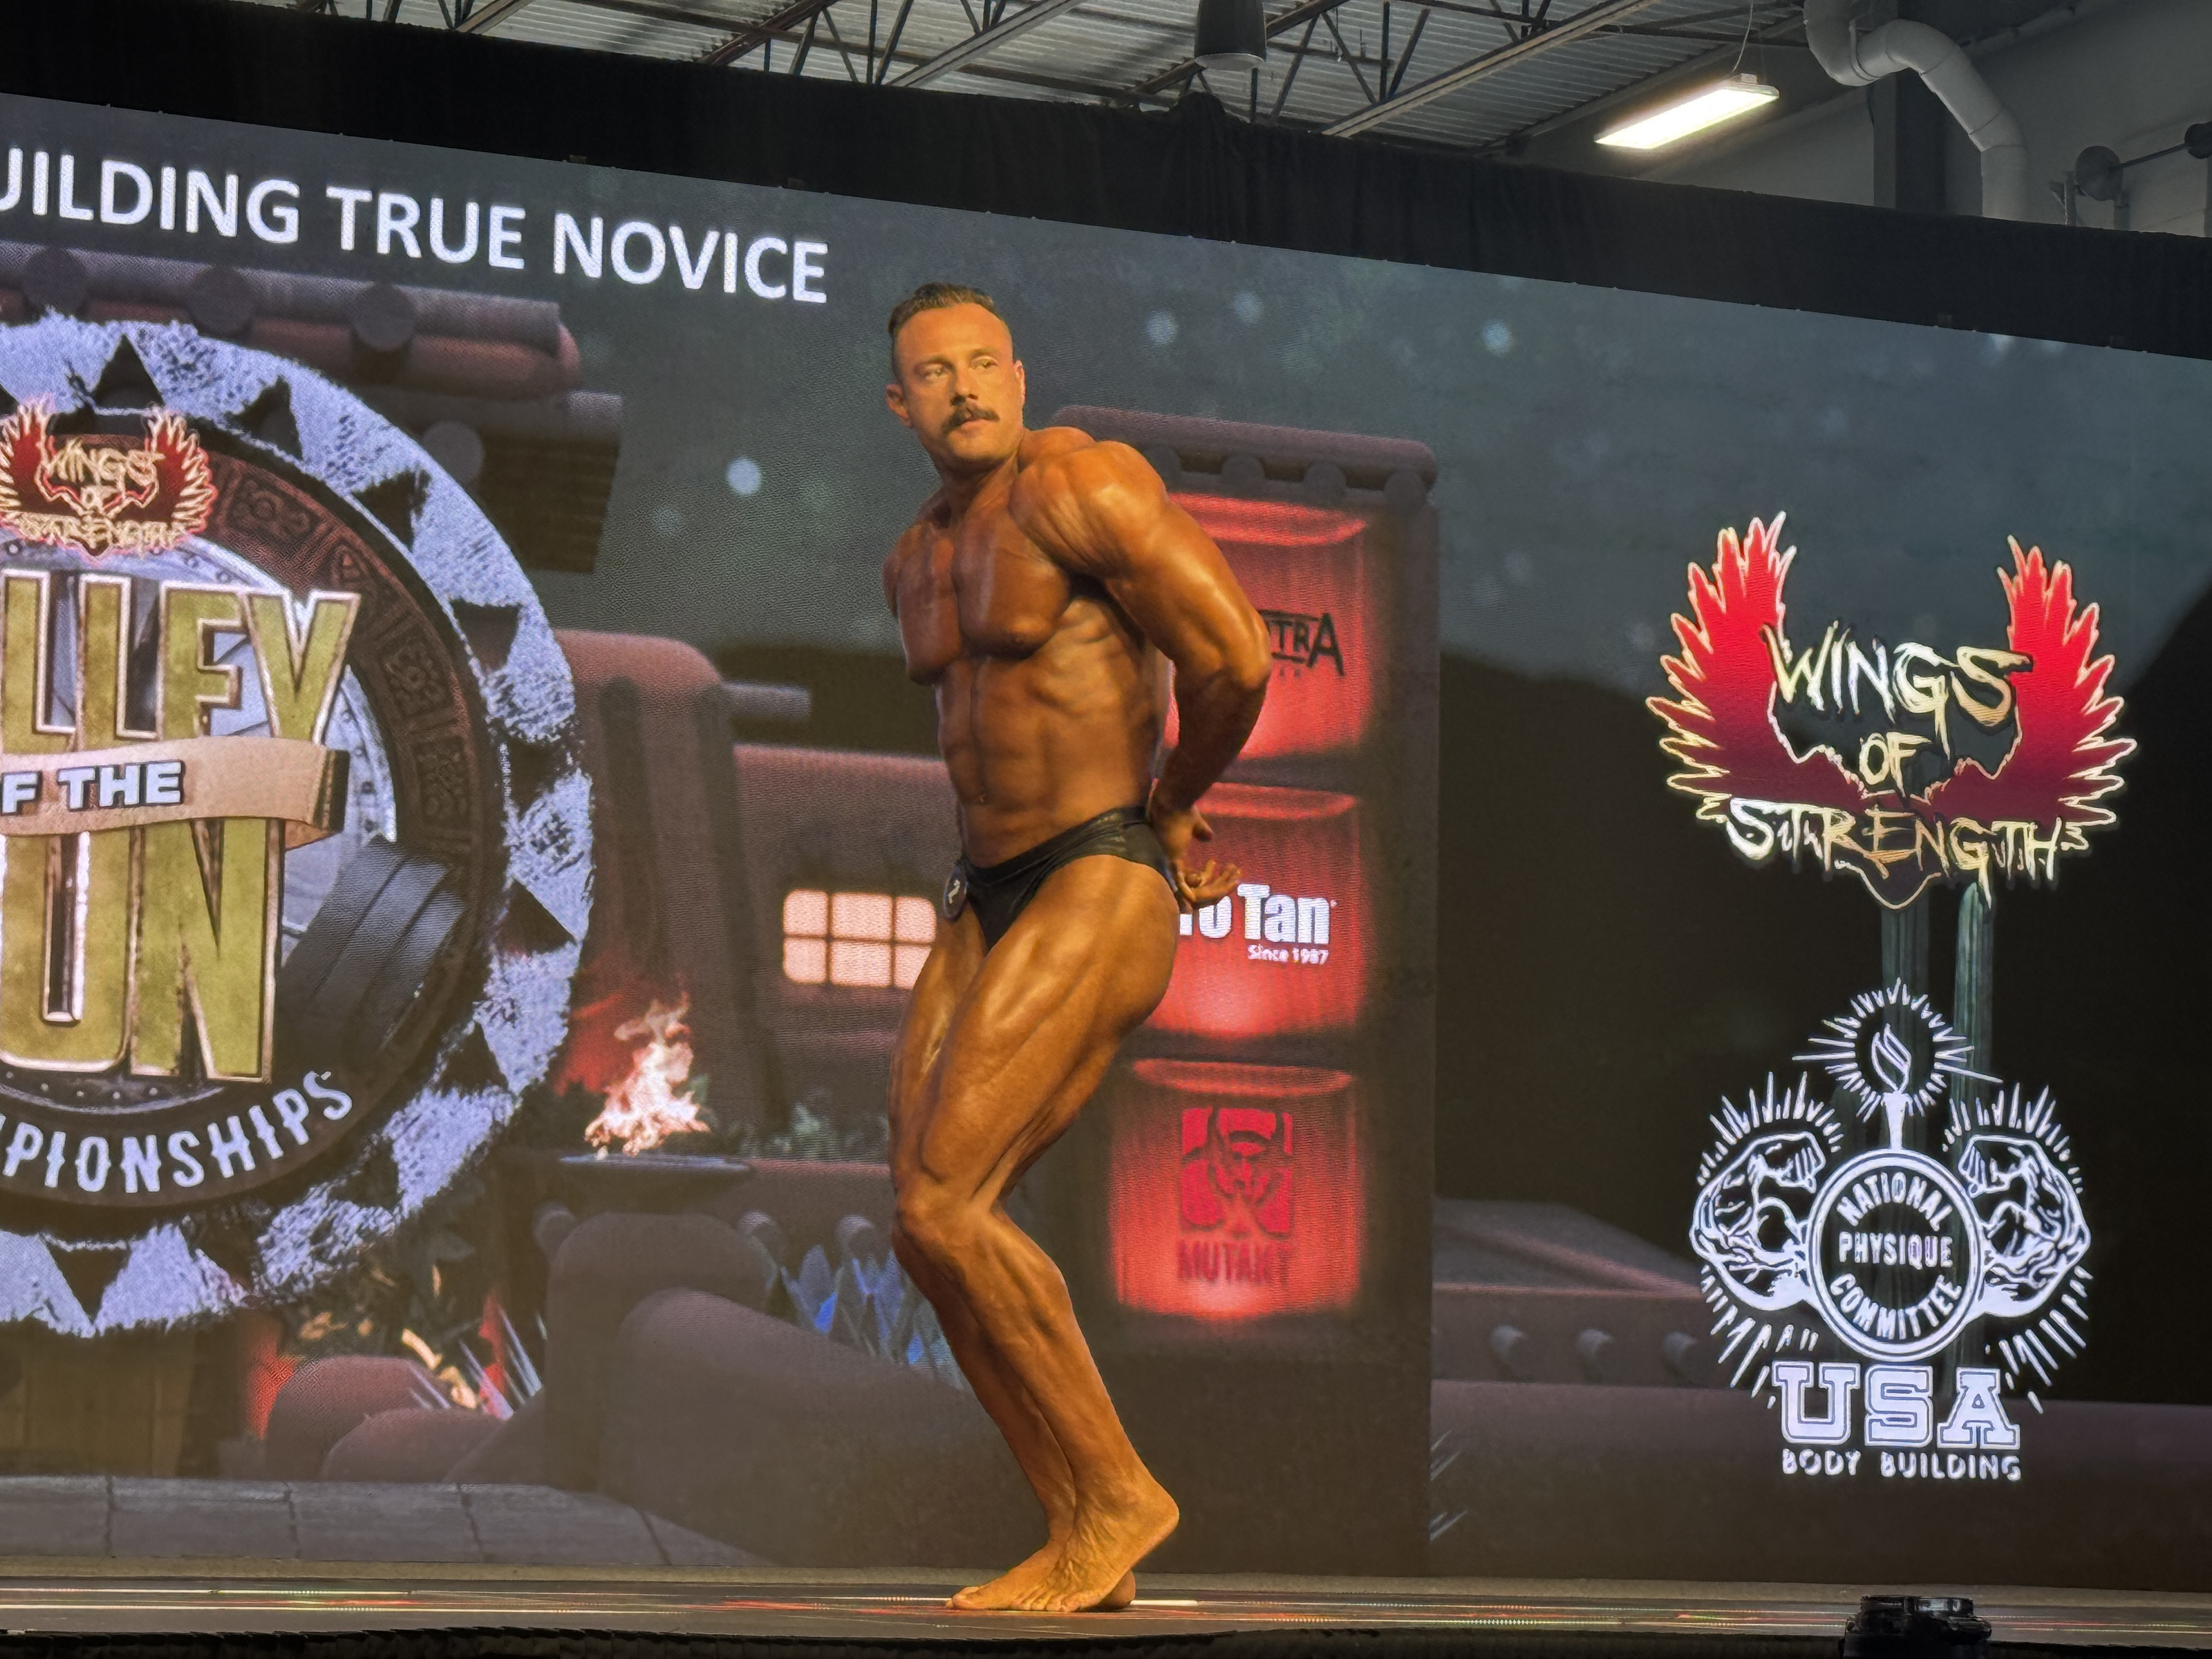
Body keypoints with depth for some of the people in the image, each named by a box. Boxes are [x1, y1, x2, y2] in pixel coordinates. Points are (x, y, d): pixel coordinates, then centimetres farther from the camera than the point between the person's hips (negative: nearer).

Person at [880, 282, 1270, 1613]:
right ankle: (1087, 1546, 6)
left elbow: (1235, 659, -16)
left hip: (1099, 903, -9)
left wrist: (1174, 805, 2)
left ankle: (1118, 1490, -6)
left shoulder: (1080, 483, -10)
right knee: (932, 1229, 0)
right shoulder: (917, 565, 18)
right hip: (990, 909, 9)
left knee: (944, 1207, -18)